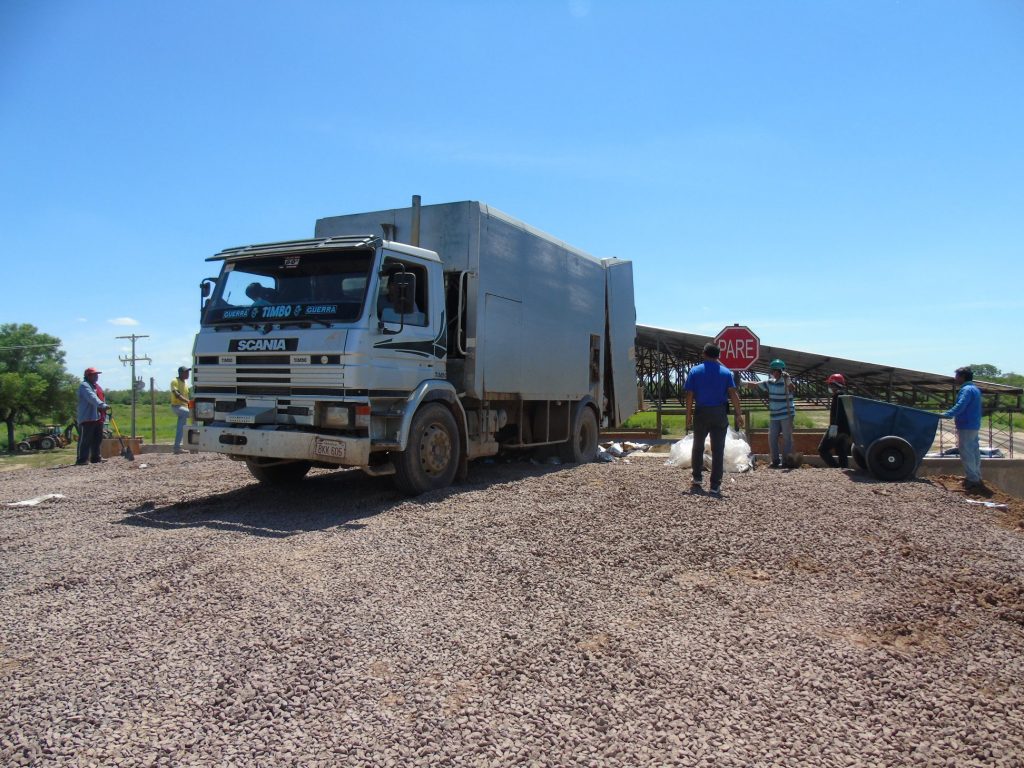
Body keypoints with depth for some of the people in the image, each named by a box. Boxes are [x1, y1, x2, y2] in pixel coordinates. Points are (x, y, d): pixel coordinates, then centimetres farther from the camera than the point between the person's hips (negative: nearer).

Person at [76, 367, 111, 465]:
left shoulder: (96, 386, 22)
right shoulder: (84, 385, -9)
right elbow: (92, 398, -26)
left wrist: (104, 410, 14)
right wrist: (103, 405, -40)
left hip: (97, 417, 10)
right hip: (87, 417, -10)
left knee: (97, 439, 13)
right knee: (85, 439, -10)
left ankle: (96, 457, 20)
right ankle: (82, 459, -10)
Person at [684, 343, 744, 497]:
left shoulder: (695, 371, 1)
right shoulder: (725, 372, 2)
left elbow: (689, 394, -3)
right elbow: (733, 394, -6)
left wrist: (688, 414, 4)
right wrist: (739, 414, -5)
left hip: (701, 412, 0)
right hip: (720, 414, 0)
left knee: (698, 447, 18)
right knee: (718, 450, 2)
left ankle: (696, 480, 22)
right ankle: (715, 487, 1)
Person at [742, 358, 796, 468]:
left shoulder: (786, 382, -8)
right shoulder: (770, 383, 10)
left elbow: (792, 388, -29)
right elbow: (755, 384, 16)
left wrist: (787, 380, -44)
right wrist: (741, 383, 11)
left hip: (786, 415, -7)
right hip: (774, 416, 7)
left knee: (787, 438, -3)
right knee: (772, 438, 4)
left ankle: (787, 460, 1)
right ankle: (776, 460, 12)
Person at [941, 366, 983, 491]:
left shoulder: (967, 390, -16)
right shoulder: (975, 389, 17)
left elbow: (959, 407, -27)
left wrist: (945, 415, -28)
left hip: (966, 427, -10)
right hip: (974, 426, 10)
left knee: (966, 453, -6)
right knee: (974, 451, 14)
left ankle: (972, 480, -4)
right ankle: (976, 478, 21)